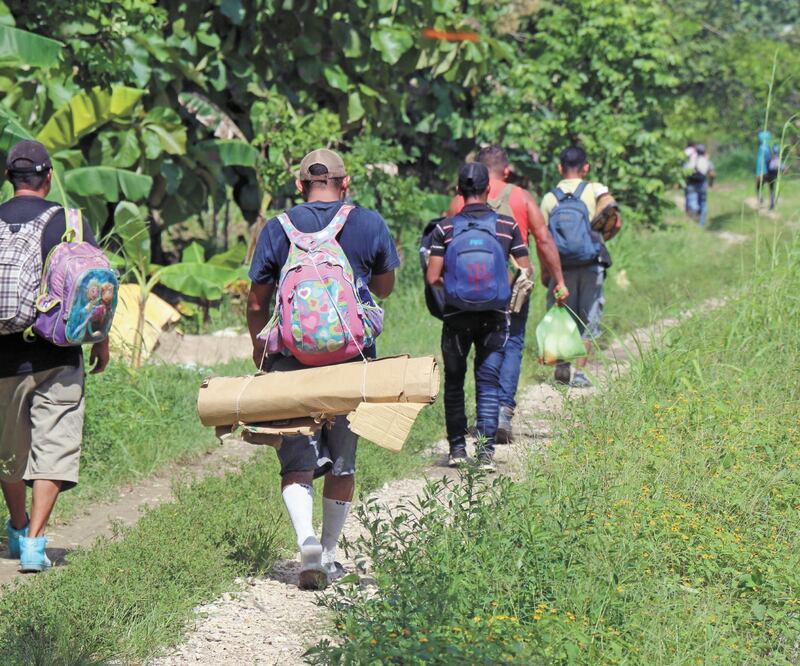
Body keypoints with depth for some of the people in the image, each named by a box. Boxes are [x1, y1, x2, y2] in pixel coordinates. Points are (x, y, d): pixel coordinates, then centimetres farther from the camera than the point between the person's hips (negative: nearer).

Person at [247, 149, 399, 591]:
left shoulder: (277, 229, 0)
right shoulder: (370, 225, 3)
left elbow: (257, 303, 5)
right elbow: (385, 288, 18)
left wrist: (259, 348, 22)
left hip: (292, 355, -1)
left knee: (297, 461, 2)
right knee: (342, 461, 14)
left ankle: (306, 539, -21)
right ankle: (329, 553, 21)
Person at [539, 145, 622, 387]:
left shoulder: (550, 198, 2)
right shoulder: (596, 190, -1)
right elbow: (616, 223, -7)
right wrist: (604, 238, 14)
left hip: (561, 265, 1)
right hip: (591, 262, -1)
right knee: (588, 318, 8)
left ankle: (561, 363, -6)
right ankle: (579, 371, 2)